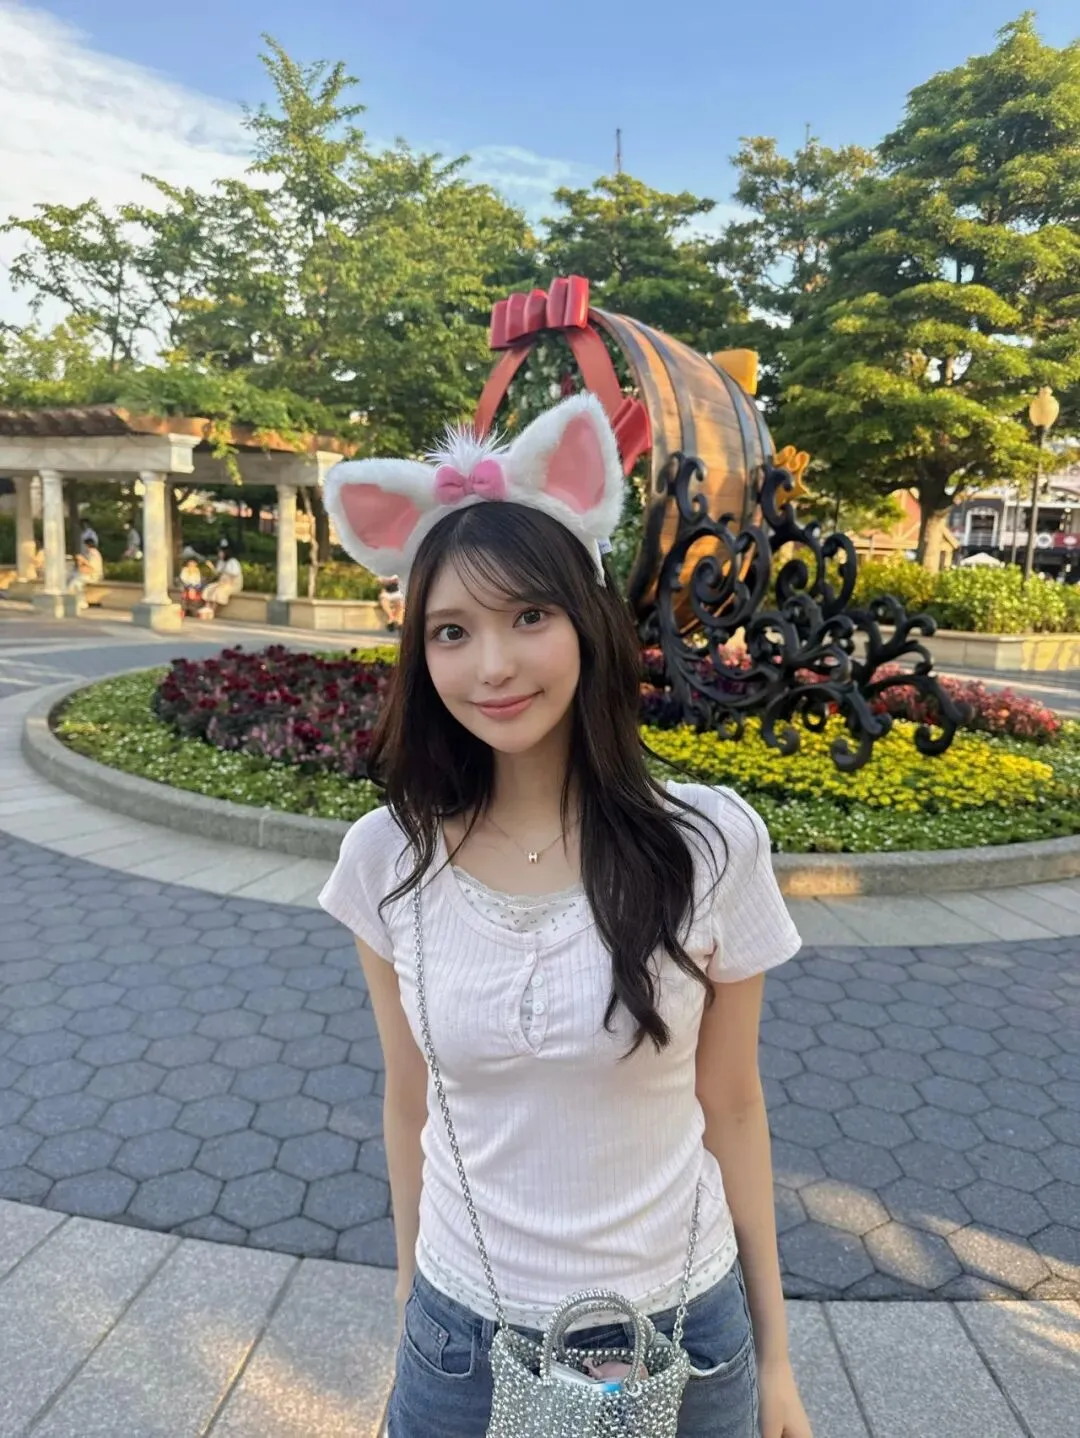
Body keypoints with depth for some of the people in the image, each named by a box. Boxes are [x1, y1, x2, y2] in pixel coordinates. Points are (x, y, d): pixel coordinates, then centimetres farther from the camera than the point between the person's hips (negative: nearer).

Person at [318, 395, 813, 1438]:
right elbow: (408, 1103, 0)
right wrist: (411, 1293, 10)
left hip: (680, 1332, -1)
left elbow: (730, 1106, -7)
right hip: (460, 1334, 1)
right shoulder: (386, 860, -13)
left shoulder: (711, 846, -17)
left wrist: (771, 1352, 2)